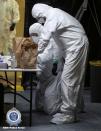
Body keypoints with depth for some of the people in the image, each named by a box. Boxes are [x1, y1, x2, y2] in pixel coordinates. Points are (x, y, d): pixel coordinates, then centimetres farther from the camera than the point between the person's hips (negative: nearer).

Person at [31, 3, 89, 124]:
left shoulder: (52, 17, -15)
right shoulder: (56, 14, 16)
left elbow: (44, 38, -18)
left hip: (76, 46, -10)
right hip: (76, 46, 10)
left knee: (67, 79, -10)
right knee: (73, 80, 12)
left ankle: (68, 114, -7)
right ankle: (70, 111, 18)